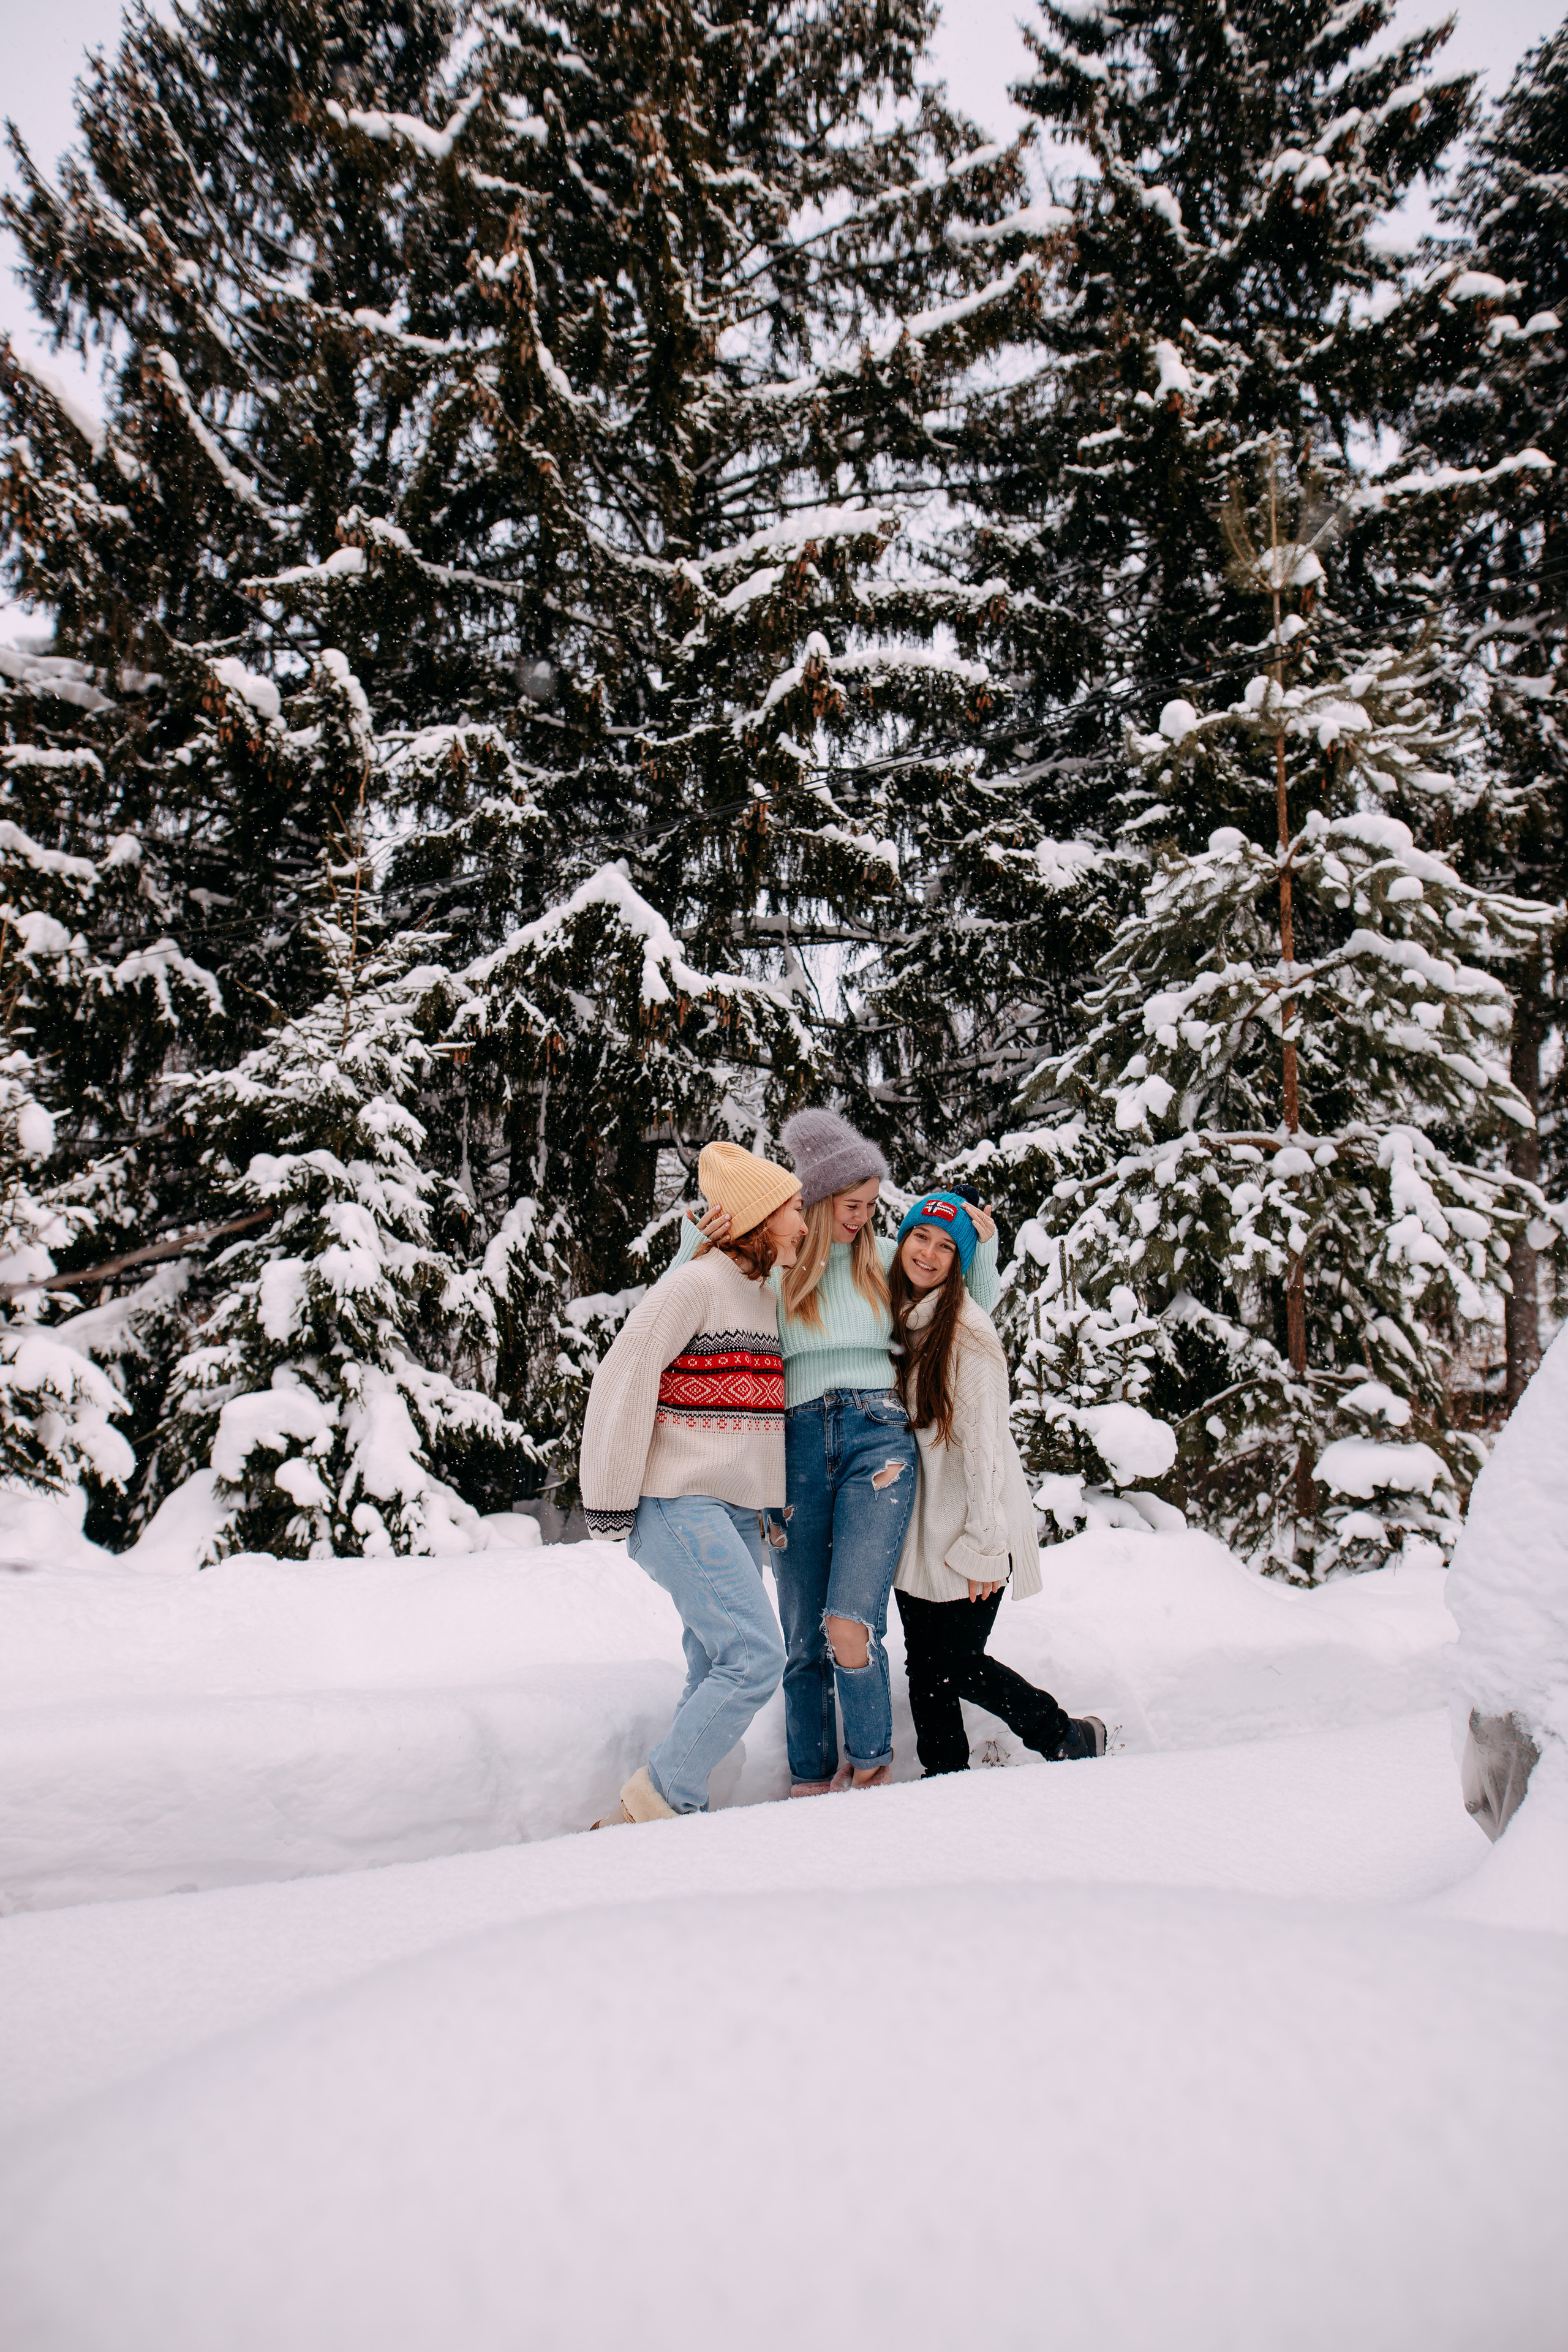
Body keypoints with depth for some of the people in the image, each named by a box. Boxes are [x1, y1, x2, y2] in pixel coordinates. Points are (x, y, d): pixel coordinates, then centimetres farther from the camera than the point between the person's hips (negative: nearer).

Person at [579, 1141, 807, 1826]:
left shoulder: (766, 1299, 18)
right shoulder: (696, 1285, -10)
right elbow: (621, 1381, -14)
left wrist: (766, 1503, 21)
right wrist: (610, 1504, -14)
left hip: (735, 1513, 9)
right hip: (681, 1505, -9)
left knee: (717, 1675, 8)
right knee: (755, 1658, -15)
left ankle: (675, 1818, 17)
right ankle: (652, 1804, -4)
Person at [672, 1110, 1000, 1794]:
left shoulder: (884, 1258, 13)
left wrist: (983, 1245, 10)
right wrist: (695, 1246, -6)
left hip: (878, 1437, -1)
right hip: (797, 1447, 1)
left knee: (850, 1627, -17)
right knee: (804, 1640, 5)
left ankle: (872, 1768, 7)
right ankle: (811, 1782, 22)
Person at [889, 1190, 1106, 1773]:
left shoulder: (968, 1331, -14)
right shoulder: (896, 1317, 7)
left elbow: (984, 1444, -16)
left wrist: (983, 1544, -16)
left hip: (969, 1525, -6)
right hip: (917, 1524, 6)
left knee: (957, 1665, 0)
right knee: (925, 1663, 8)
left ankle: (1069, 1737, 21)